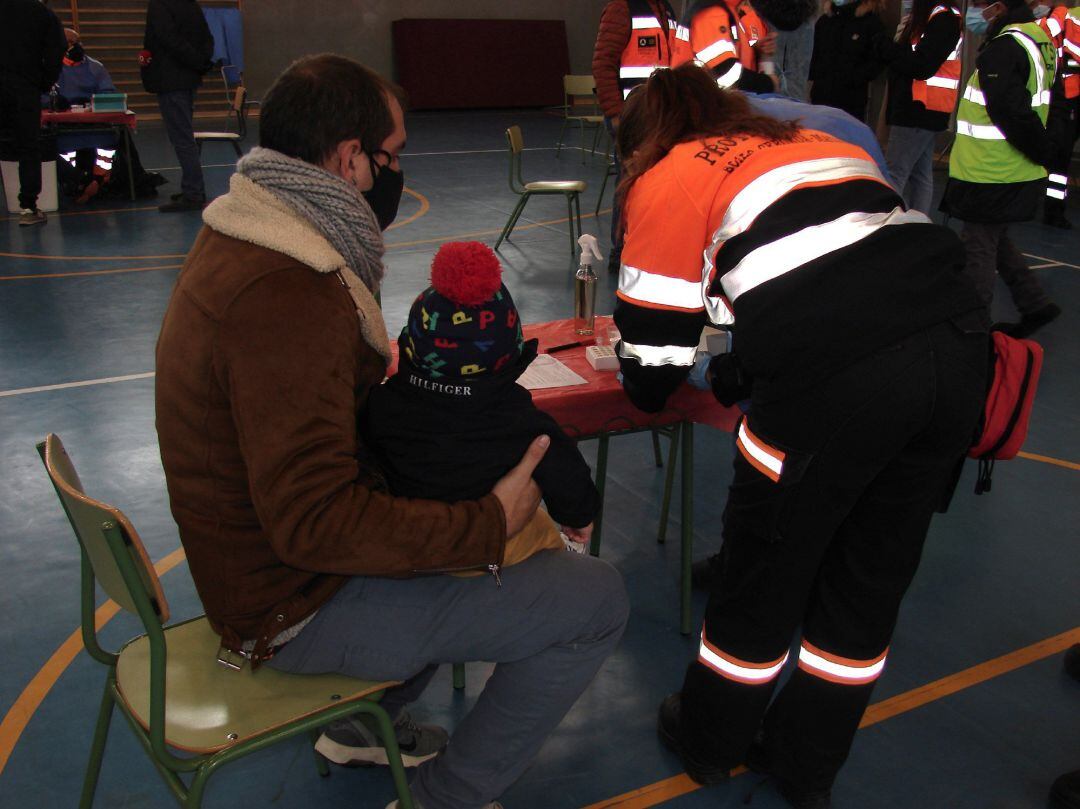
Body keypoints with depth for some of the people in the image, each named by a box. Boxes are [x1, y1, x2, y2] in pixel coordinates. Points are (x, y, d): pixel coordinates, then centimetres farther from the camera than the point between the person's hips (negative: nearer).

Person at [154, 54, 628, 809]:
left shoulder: (238, 239, 3)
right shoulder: (283, 296, -31)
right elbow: (315, 522, -32)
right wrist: (489, 526, -25)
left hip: (250, 558, 10)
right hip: (299, 609, -10)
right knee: (595, 600, -11)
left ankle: (368, 720, 31)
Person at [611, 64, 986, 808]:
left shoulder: (667, 180, 12)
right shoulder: (816, 141, 30)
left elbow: (655, 346, 12)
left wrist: (647, 391, 36)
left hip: (838, 377, -6)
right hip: (959, 342, 7)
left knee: (766, 570, 16)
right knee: (871, 578, 20)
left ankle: (711, 744, 39)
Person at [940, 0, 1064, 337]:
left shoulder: (1004, 48, -20)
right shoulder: (1039, 38, 10)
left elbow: (1012, 113, -25)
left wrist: (1044, 151, -13)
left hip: (992, 177, -9)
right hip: (1021, 174, 9)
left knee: (978, 249, 2)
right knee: (995, 241, 23)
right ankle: (1036, 304, 27)